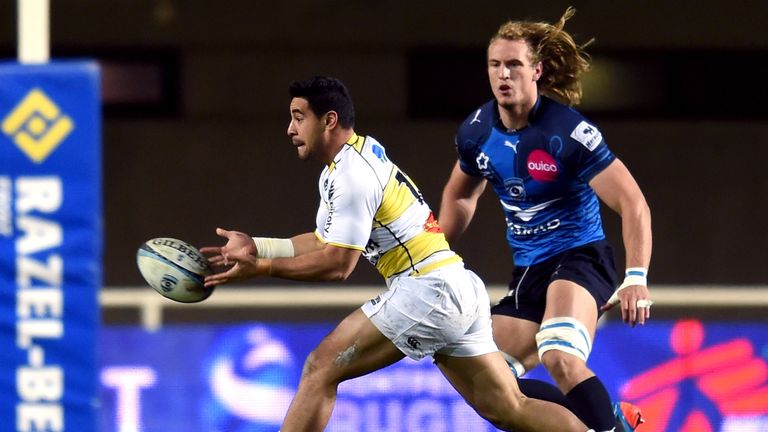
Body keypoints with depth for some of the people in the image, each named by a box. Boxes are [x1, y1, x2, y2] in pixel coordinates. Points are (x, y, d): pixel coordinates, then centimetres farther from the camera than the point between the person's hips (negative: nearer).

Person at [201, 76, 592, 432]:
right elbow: (324, 243, 24)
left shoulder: (352, 174, -12)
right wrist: (256, 246, 17)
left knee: (321, 368, -8)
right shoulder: (338, 170, 18)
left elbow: (337, 263, -14)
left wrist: (262, 267, -9)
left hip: (426, 288, -10)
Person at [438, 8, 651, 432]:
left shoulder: (569, 131, -20)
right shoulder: (476, 132, -1)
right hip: (527, 270, 7)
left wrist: (636, 278, -33)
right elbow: (460, 196, 21)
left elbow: (632, 203, -22)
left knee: (560, 358, -34)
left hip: (579, 258, -7)